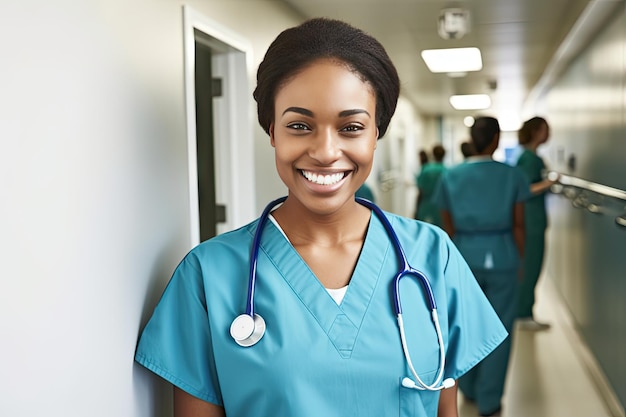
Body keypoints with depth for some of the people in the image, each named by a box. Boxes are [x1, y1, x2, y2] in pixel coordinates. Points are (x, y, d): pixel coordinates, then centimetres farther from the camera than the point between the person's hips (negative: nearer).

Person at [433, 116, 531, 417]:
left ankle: (469, 388, 34)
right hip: (501, 258, -2)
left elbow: (448, 228, 3)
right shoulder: (512, 176, -5)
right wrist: (521, 260, 8)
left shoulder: (450, 177, 0)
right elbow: (518, 226, -4)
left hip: (466, 257, 2)